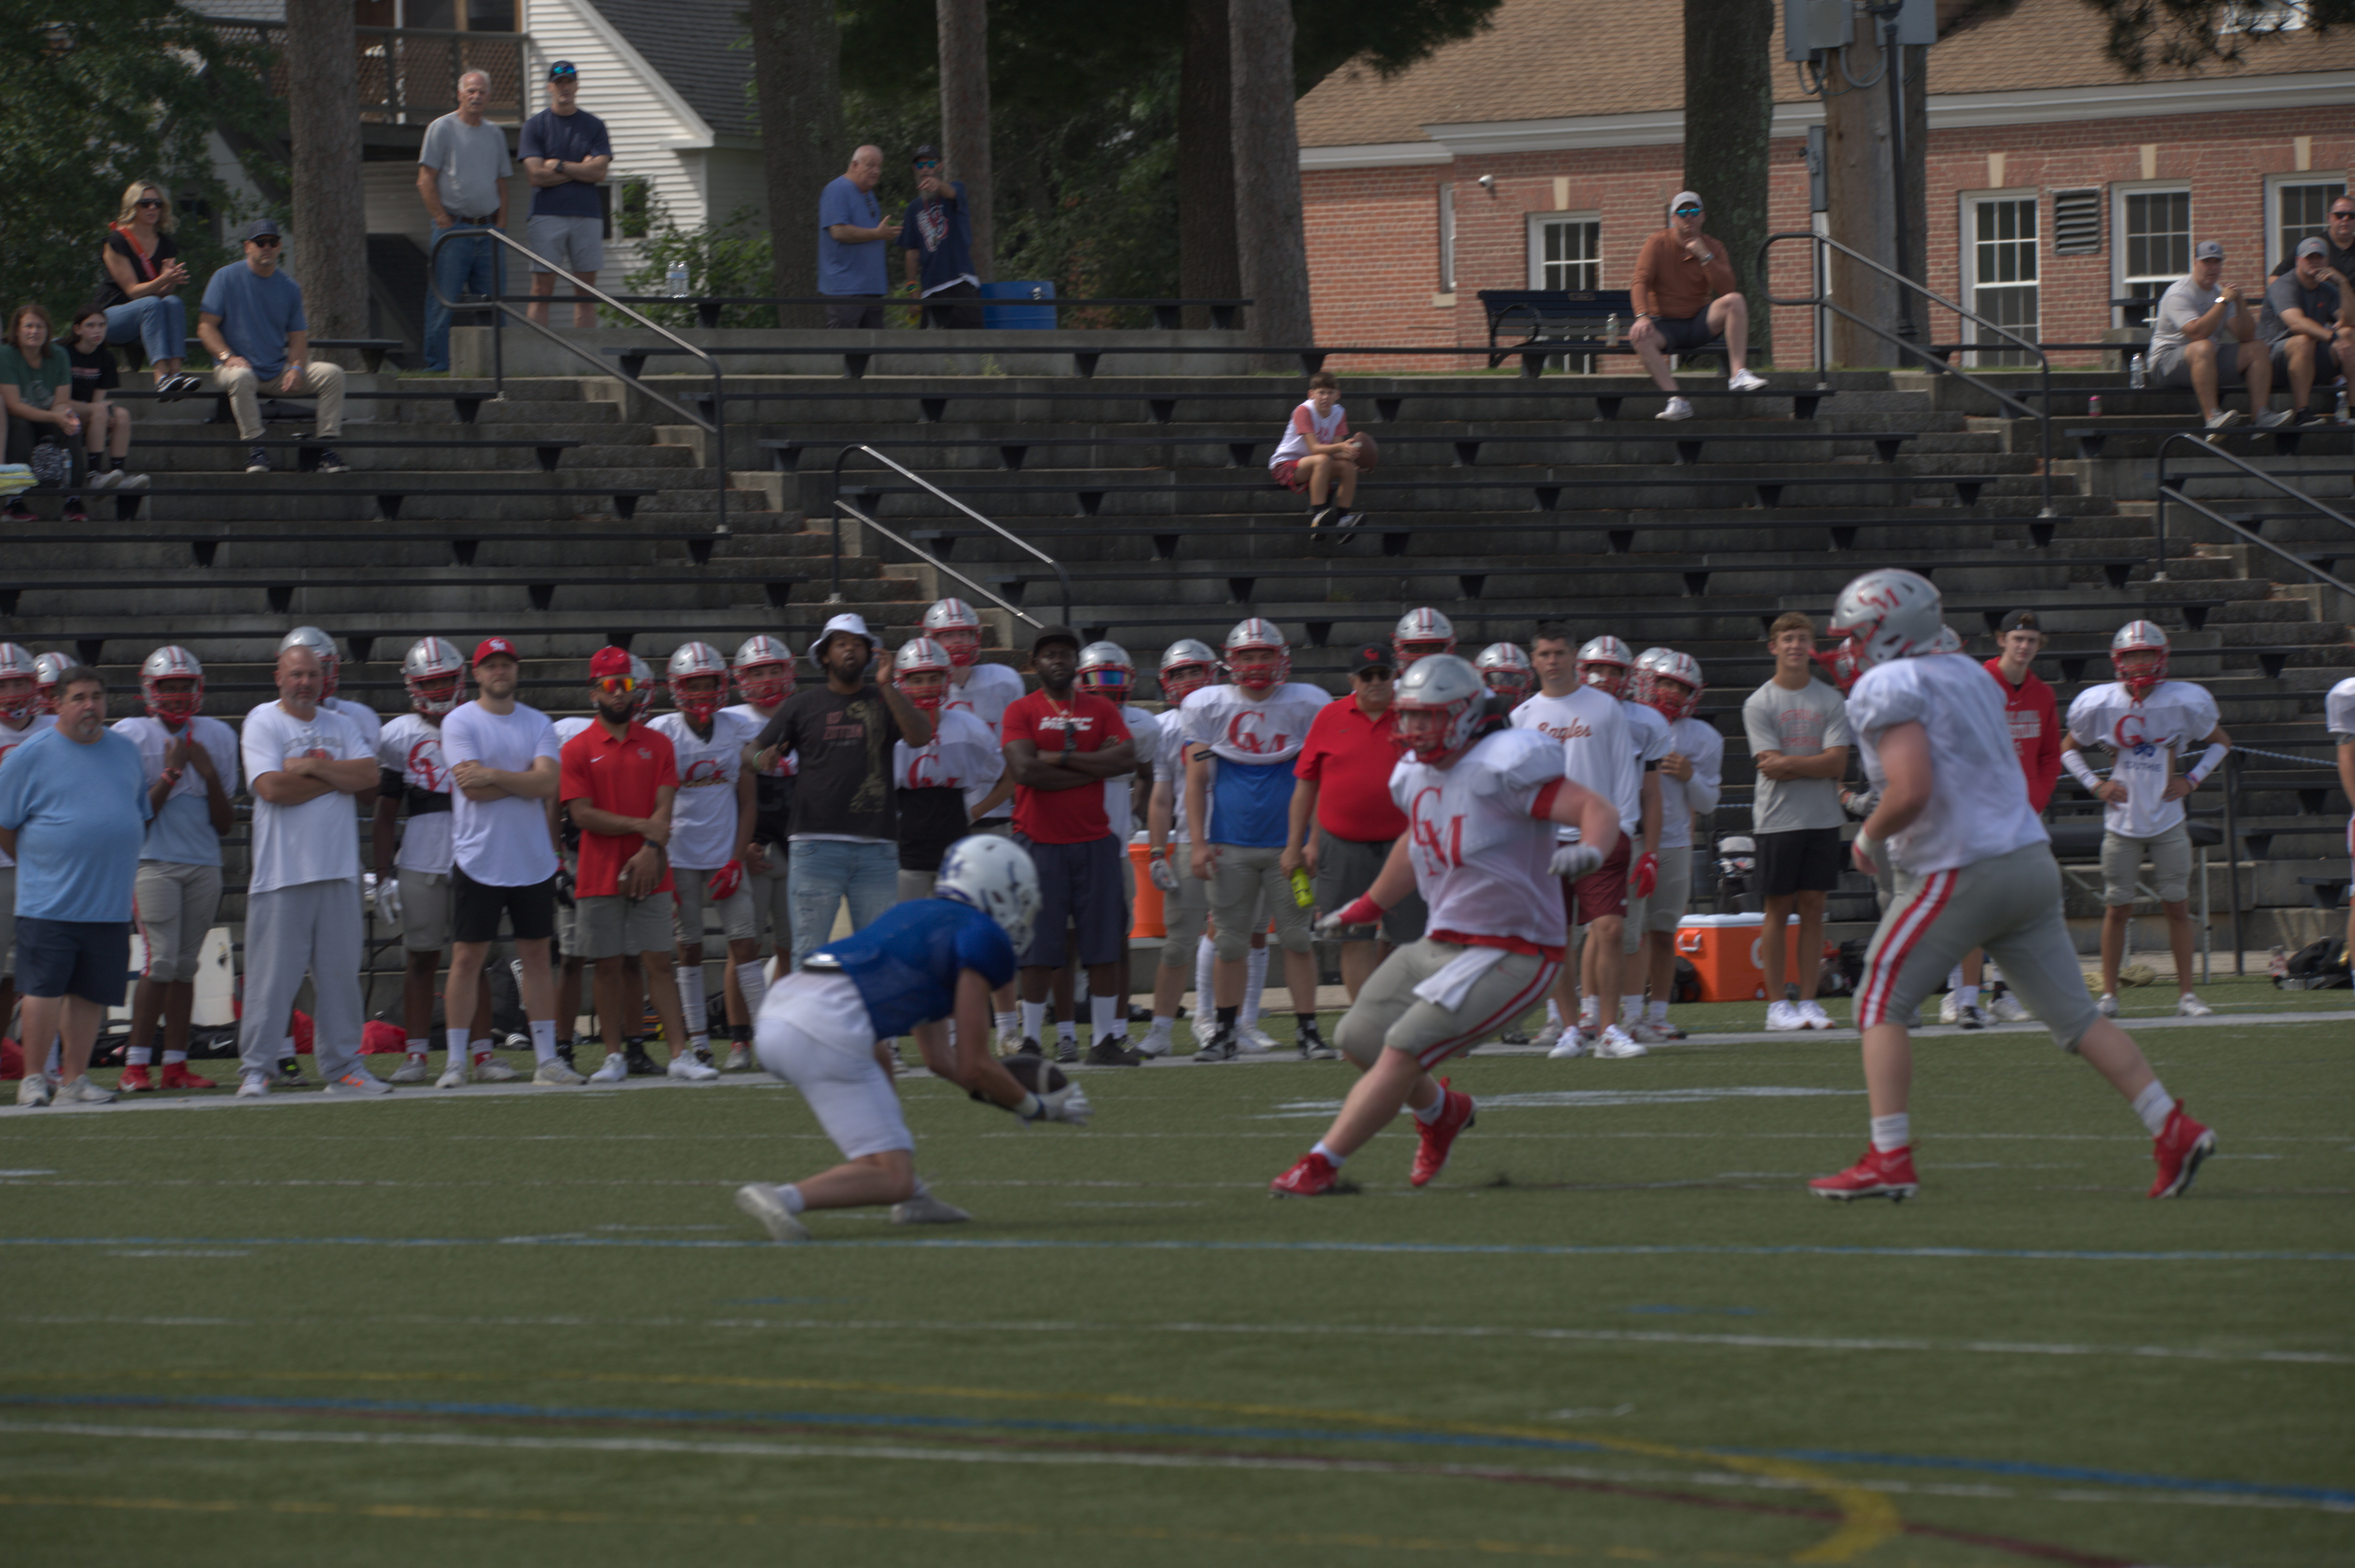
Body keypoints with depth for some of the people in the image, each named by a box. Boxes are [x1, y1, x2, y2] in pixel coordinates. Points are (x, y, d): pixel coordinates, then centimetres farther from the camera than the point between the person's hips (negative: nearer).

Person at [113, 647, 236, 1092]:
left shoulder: (218, 739, 9)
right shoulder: (131, 737, -2)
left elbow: (226, 823, 10)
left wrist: (210, 774, -4)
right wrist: (171, 773, -12)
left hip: (204, 864, 4)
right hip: (154, 860, -4)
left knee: (186, 965, 3)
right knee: (162, 960, -14)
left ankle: (176, 1064, 6)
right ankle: (136, 1064, -9)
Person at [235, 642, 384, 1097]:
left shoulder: (341, 726, 14)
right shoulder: (262, 724, -2)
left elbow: (369, 776, 0)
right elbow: (272, 788, -15)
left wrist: (311, 767, -11)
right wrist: (338, 778, -6)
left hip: (338, 871, 5)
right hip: (282, 870, -5)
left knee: (340, 970, 7)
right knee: (271, 974, -5)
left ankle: (342, 1066, 13)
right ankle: (255, 1068, 0)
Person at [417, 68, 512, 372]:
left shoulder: (495, 135, 16)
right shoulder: (442, 129, 0)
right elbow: (426, 181, -4)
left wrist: (501, 226, 8)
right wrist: (443, 222, -10)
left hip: (488, 230, 5)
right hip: (454, 228, -5)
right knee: (443, 301, -6)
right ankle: (437, 367, -3)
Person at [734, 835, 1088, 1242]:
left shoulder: (921, 916, 30)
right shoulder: (984, 939, 4)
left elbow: (940, 1059, 34)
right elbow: (973, 1068, 3)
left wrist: (1001, 1093, 38)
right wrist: (1038, 1107, 18)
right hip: (827, 1034, -9)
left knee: (875, 1058, 37)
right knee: (892, 1177, -2)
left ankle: (913, 1198, 28)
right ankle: (787, 1199, -24)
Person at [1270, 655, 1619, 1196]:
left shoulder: (1501, 767, -20)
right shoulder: (1419, 775, 6)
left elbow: (1598, 809, -25)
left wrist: (1590, 850, -48)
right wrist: (1369, 906, 39)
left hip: (1509, 959, -9)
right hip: (1443, 945, 9)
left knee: (1403, 1049, -18)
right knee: (1359, 1040, 12)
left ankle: (1321, 1166, -13)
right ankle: (1440, 1110, 40)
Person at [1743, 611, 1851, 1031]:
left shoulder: (1830, 702, 5)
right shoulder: (1759, 705, -1)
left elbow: (1837, 763, -5)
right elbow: (1772, 767, -9)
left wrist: (1791, 763, -14)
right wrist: (1817, 764, -8)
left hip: (1823, 820, 2)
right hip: (1778, 819, -2)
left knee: (1813, 907, 4)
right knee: (1779, 910, 0)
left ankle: (1808, 1000, 9)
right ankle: (1777, 1004, 4)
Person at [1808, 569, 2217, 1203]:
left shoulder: (1888, 689, -10)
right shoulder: (1968, 676, 18)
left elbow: (1910, 793, -22)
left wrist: (1868, 836, -3)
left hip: (1962, 872, -8)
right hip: (2031, 860, 8)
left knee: (1883, 1004, 2)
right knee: (2073, 1013, 8)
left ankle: (1890, 1159, -4)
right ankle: (2173, 1128, -1)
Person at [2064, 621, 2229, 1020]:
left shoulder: (2184, 703, -4)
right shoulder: (2099, 706, -4)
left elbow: (2221, 743, 11)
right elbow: (2069, 749, 12)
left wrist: (2193, 780, -2)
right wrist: (2095, 785, -2)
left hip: (2168, 822, 0)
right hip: (2122, 823, 0)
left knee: (2178, 906, 1)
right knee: (2117, 909, 1)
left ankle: (2186, 993, 8)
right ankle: (2109, 994, 10)